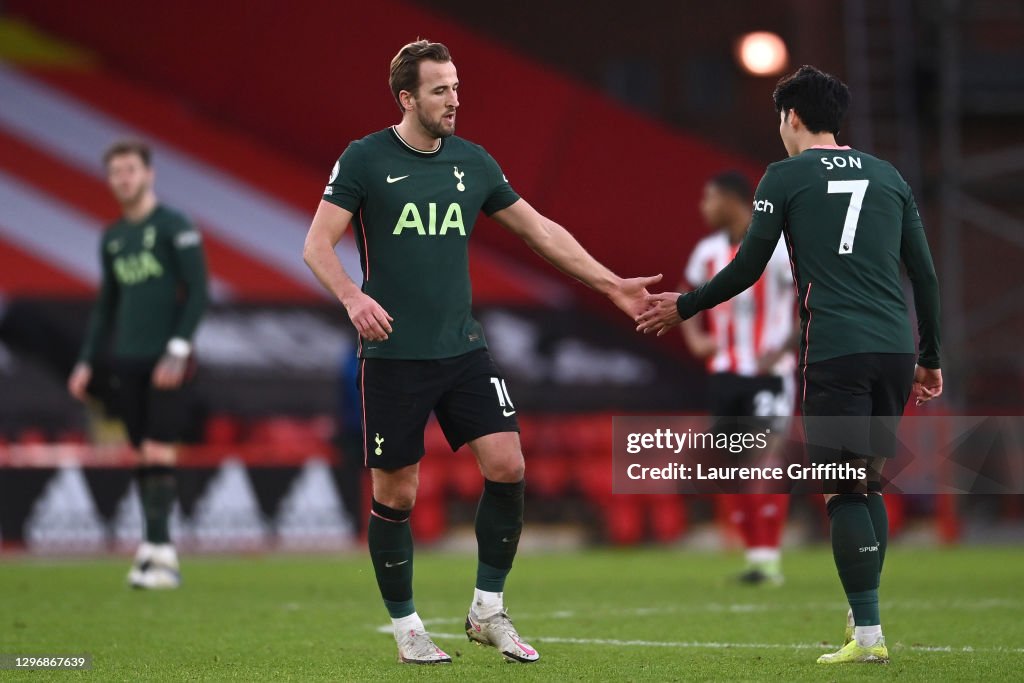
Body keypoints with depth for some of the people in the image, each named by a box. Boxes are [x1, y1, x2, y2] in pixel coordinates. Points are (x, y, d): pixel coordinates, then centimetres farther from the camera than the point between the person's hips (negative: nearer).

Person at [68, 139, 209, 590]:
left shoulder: (174, 227, -4)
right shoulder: (112, 239, 15)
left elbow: (198, 291, -8)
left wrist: (177, 350, -16)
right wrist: (87, 361, 15)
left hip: (166, 364, -6)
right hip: (128, 362, 6)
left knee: (158, 454, -12)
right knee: (144, 457, 5)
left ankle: (161, 555, -13)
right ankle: (154, 550, 9)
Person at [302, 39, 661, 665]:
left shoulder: (472, 162, 9)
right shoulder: (365, 160, -4)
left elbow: (538, 228, 17)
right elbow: (318, 244, -6)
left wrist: (611, 283, 15)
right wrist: (352, 297, -25)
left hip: (462, 349, 4)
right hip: (393, 355, -4)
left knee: (507, 466, -10)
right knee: (396, 495, 0)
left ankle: (488, 611, 5)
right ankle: (406, 627, 18)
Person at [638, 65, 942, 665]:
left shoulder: (786, 177, 3)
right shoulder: (888, 176, 16)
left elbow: (747, 269, 4)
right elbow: (926, 274, 15)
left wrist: (684, 307, 19)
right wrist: (930, 360, 23)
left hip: (835, 351, -5)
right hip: (896, 348, 5)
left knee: (848, 490, -3)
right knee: (869, 482, 16)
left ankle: (869, 635, -9)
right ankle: (863, 618, 15)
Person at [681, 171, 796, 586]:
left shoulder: (776, 247, -10)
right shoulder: (709, 250, 9)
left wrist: (783, 349, -18)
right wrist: (694, 337, 7)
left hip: (768, 372, -7)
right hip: (725, 372, 7)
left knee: (767, 459, -14)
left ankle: (768, 558, -14)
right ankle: (754, 553, 14)